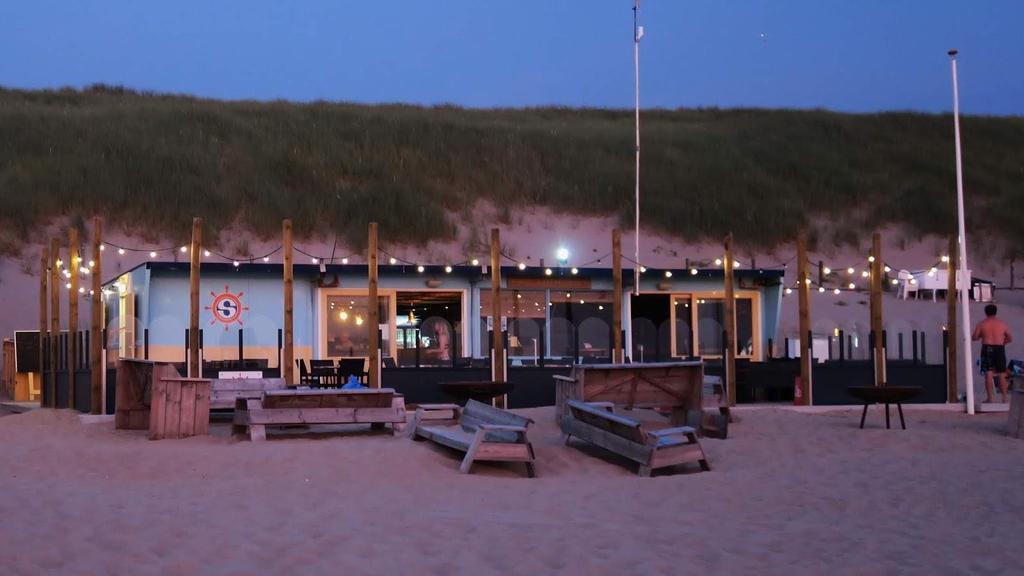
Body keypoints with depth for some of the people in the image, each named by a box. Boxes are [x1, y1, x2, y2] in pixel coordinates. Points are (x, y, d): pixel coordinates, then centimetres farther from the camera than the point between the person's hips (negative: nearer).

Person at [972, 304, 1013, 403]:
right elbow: (1010, 338, 6)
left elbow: (974, 337, 1)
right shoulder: (1002, 324, 2)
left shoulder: (981, 324, -2)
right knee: (1002, 375, 9)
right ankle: (1004, 398, 12)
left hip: (987, 349, -1)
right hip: (999, 349, 1)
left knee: (988, 374, 0)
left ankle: (989, 398, 0)